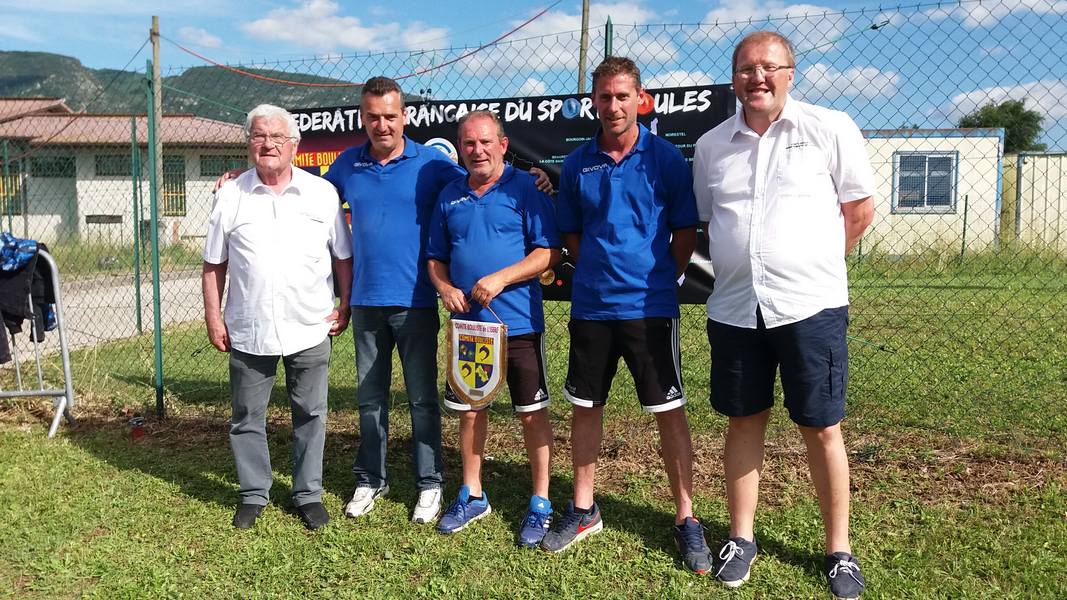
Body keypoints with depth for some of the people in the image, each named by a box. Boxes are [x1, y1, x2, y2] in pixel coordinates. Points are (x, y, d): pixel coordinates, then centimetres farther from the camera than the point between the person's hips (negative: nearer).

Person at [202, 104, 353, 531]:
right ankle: (254, 494, 27)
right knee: (246, 417, 10)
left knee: (310, 415, 9)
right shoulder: (230, 197, 3)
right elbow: (214, 264, 7)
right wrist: (213, 316, 3)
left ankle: (308, 494, 24)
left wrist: (344, 307, 0)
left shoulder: (323, 194, 1)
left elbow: (343, 256, 6)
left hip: (310, 330, -1)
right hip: (248, 331, 1)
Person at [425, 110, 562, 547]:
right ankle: (472, 496, 30)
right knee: (469, 411, 14)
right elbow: (436, 257, 16)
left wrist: (500, 279, -21)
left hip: (519, 322, -4)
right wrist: (445, 289, -5)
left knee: (532, 413, 3)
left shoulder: (525, 189, -5)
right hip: (467, 322, 5)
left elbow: (548, 252, -10)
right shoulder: (450, 197, 9)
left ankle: (540, 503, 17)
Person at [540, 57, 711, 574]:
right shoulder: (577, 163, 5)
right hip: (590, 306, 3)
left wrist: (660, 279, 0)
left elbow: (686, 232, 2)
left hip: (650, 305, -3)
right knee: (584, 408, 11)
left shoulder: (665, 157, -2)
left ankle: (685, 517, 16)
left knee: (669, 411, 2)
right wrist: (599, 269, 5)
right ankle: (583, 510, 27)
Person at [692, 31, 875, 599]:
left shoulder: (830, 128, -2)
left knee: (822, 427, 5)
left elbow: (860, 209, 4)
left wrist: (810, 264, 4)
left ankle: (839, 548, 21)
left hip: (811, 306, -3)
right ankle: (741, 536, 26)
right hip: (734, 309, 3)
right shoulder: (711, 145, 8)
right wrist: (743, 264, 11)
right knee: (743, 421, 12)